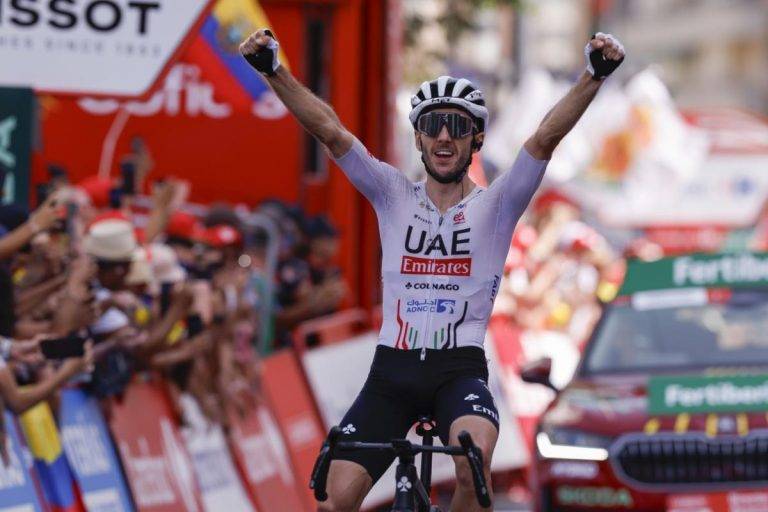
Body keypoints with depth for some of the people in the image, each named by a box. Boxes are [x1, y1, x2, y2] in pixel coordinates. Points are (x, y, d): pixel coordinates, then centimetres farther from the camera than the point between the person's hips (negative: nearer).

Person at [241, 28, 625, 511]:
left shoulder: (496, 204, 3)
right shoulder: (394, 195, 7)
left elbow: (547, 137, -11)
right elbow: (329, 129, -2)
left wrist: (595, 76, -25)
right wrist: (273, 70, -14)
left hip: (460, 368, -2)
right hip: (393, 368, 2)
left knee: (474, 459, -35)